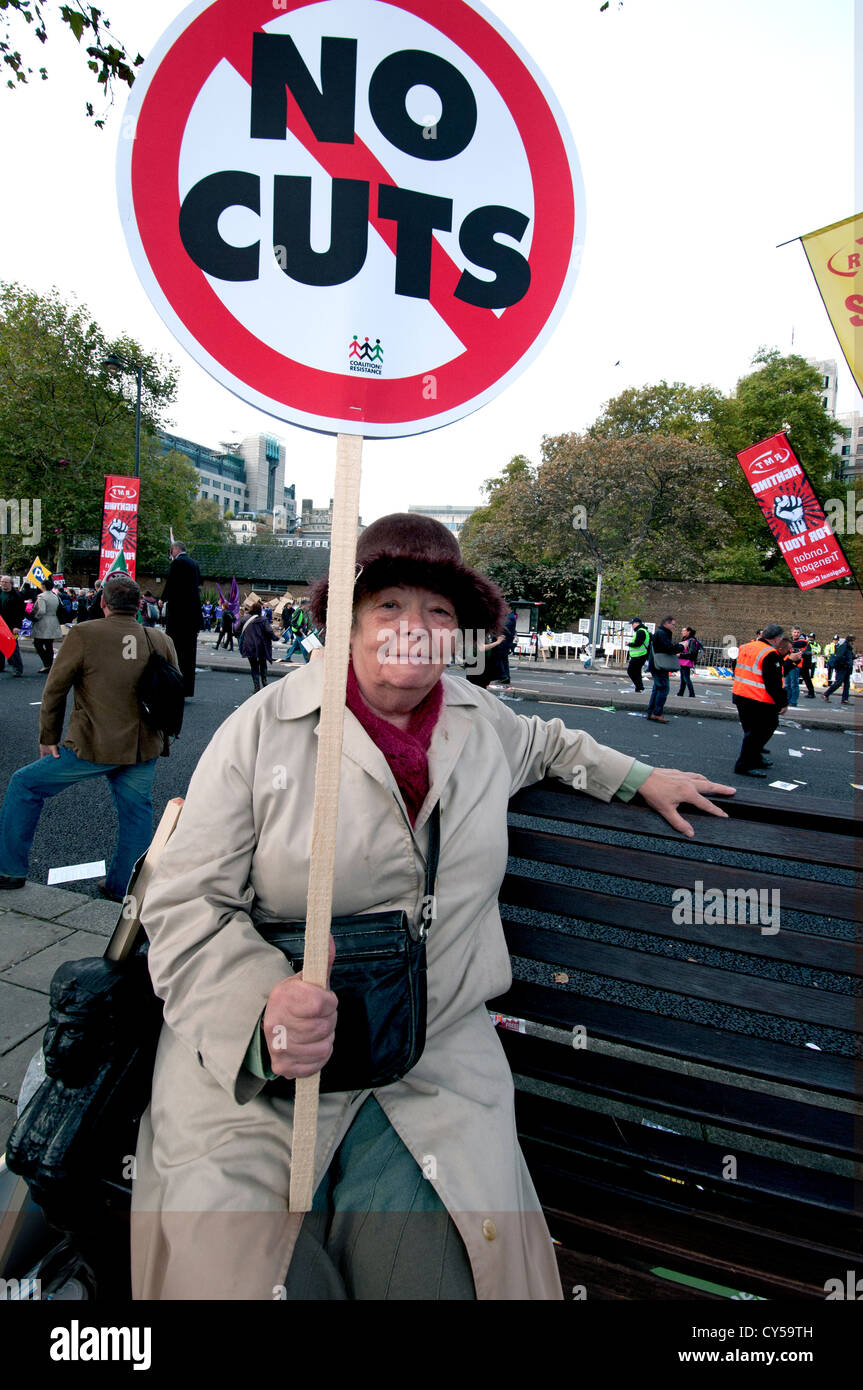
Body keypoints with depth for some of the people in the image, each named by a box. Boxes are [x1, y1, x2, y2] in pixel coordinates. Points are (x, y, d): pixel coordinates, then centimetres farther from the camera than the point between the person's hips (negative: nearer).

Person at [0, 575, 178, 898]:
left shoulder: (84, 635, -8)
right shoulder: (161, 642, 2)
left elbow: (54, 690, -2)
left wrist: (48, 738, 9)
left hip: (94, 746, -3)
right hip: (144, 748, 3)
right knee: (136, 809, 17)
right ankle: (124, 885, 25)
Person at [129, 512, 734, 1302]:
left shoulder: (480, 718, 8)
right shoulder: (262, 729, -6)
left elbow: (542, 742, 33)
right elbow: (187, 904, -8)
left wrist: (641, 779, 29)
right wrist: (261, 1009, -24)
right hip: (247, 1072, -2)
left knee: (437, 1275, -11)